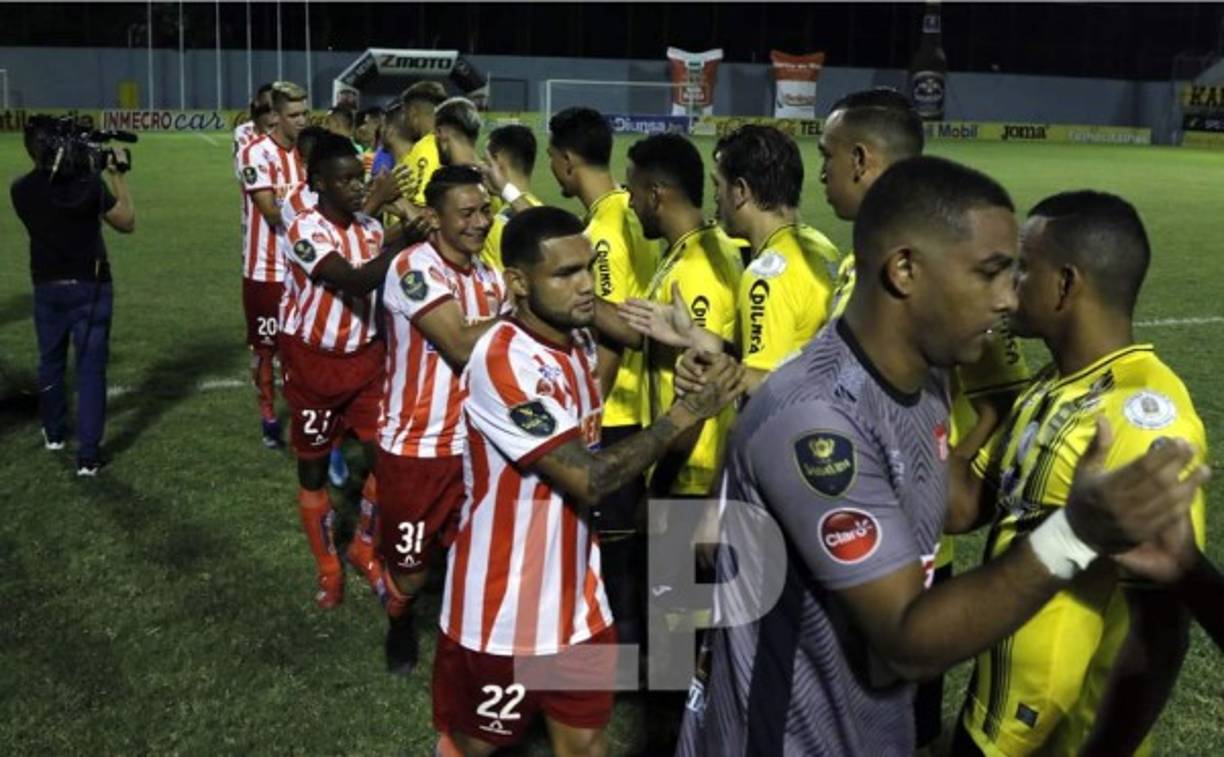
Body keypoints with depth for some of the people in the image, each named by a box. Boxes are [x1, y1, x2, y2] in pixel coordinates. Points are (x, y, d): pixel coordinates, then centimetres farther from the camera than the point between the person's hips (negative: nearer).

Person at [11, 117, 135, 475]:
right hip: (90, 287, -3)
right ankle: (88, 456, -5)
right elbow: (127, 222, -2)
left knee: (51, 362, 22)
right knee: (91, 368, -1)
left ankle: (54, 433, 40)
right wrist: (115, 175, 6)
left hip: (47, 288, 3)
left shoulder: (21, 190, -3)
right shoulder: (89, 182, -13)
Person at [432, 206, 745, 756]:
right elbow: (588, 478, -28)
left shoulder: (580, 341, 2)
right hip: (503, 606, -7)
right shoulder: (503, 361, -25)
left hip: (576, 592, 7)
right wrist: (690, 410, -26)